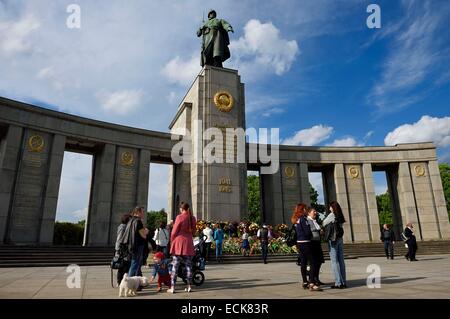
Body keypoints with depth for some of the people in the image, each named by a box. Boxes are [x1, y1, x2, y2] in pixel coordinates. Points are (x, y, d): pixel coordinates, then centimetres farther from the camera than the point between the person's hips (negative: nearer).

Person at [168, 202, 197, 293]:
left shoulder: (180, 217, -9)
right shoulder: (193, 218, 6)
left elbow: (174, 231, -6)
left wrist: (172, 241, 8)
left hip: (179, 242, -4)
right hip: (189, 243, 4)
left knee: (175, 265, 1)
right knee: (188, 265, 10)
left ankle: (172, 287, 2)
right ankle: (189, 286, 12)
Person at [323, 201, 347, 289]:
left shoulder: (331, 215, -11)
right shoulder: (340, 217, 9)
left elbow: (323, 224, -2)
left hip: (332, 239, -7)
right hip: (340, 239, 7)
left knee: (334, 261, -3)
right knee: (341, 260, 10)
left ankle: (338, 282, -3)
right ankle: (343, 282, 14)